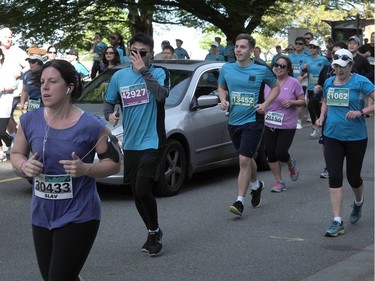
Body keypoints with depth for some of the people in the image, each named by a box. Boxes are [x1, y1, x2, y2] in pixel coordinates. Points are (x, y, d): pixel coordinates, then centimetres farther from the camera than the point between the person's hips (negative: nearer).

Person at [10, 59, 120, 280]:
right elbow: (16, 154, 11)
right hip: (42, 215, 5)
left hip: (78, 216, -5)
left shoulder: (91, 126, -14)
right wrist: (24, 166, -13)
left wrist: (85, 169, -23)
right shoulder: (29, 120, -2)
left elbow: (114, 163, -5)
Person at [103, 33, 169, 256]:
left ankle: (155, 232, 5)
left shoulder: (159, 73, -5)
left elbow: (161, 95, -24)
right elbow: (109, 101, 14)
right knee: (137, 193, 11)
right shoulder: (120, 76, 6)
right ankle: (153, 233, 28)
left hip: (152, 142, -5)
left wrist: (144, 70, -23)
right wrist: (110, 114, -8)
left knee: (143, 189, -17)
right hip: (130, 143, 5)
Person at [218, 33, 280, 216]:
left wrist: (265, 104, -7)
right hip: (233, 121, 5)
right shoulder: (226, 69, 2)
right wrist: (223, 100, -2)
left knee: (244, 160, -12)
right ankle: (256, 184, 47)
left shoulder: (262, 70, -7)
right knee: (247, 158, 20)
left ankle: (240, 201, -8)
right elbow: (221, 87, 19)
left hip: (253, 121, -5)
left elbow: (275, 87, 7)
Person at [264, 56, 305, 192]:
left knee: (280, 153, -7)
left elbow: (302, 101, 0)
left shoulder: (294, 83, -6)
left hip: (287, 126, -4)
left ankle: (291, 163, 30)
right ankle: (279, 181, 19)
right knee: (271, 154, 4)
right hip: (269, 124, 4)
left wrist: (292, 102, -18)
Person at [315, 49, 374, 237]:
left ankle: (358, 203, 44)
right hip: (332, 136, 4)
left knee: (353, 177, 9)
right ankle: (337, 222, -3)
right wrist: (322, 116, 7)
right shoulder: (329, 83, 7)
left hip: (356, 137, -3)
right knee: (334, 177, -5)